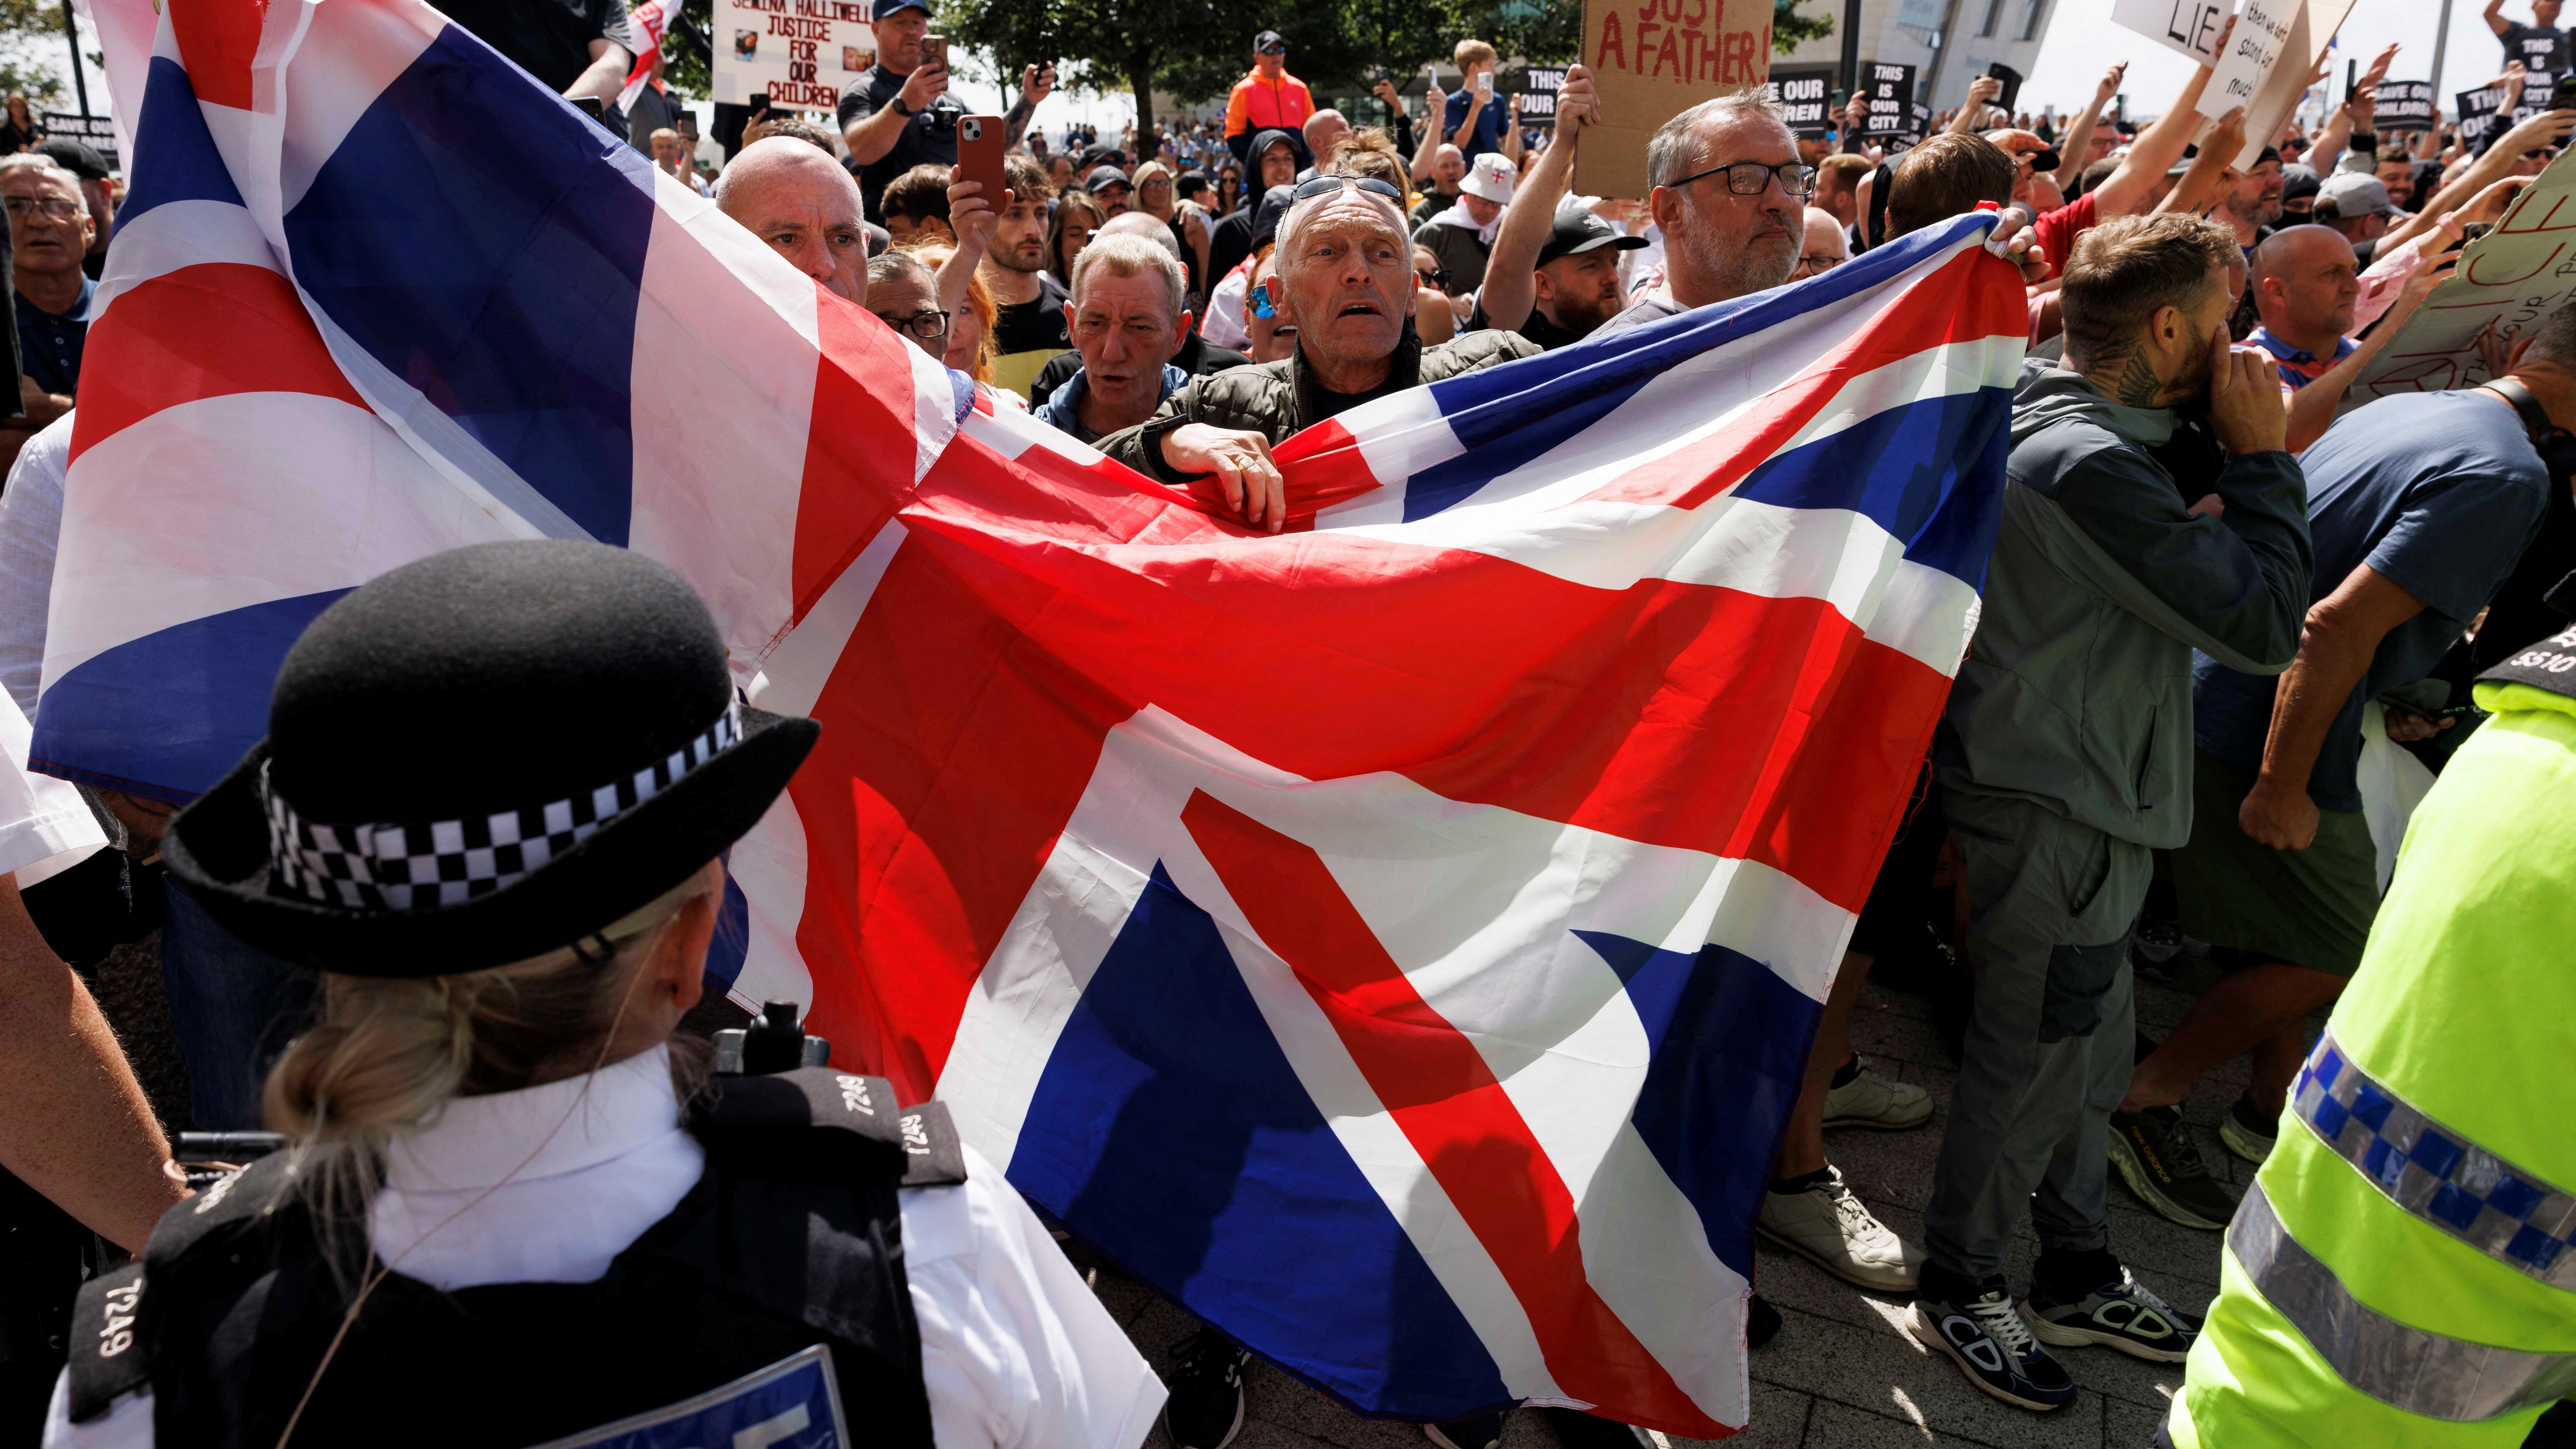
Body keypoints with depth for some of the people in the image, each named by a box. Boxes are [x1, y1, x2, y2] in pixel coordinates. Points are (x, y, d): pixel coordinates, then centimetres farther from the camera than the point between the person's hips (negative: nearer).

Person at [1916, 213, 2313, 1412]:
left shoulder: (2068, 433, 9)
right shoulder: (2085, 464, -25)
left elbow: (2199, 575, 15)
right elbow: (2263, 625, -23)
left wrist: (2243, 460, 3)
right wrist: (2261, 457, -14)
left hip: (2077, 800, 11)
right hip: (2054, 815, -11)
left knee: (2087, 1053, 22)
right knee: (2030, 1067, 5)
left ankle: (2077, 1276, 39)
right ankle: (1957, 1289, 24)